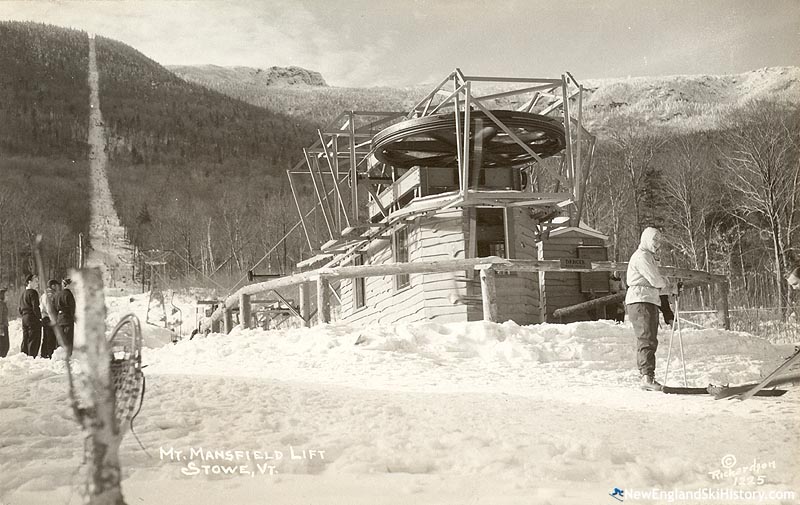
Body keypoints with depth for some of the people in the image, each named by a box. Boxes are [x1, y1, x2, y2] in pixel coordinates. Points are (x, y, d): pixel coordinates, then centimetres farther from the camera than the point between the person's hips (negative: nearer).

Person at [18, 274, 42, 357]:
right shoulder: (33, 292, -11)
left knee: (25, 341, 12)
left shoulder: (22, 294, 17)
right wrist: (39, 317, -10)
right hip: (33, 319, -9)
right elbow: (35, 307, -18)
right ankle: (32, 357, -9)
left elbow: (20, 309, 19)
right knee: (33, 341, -6)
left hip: (24, 319, 9)